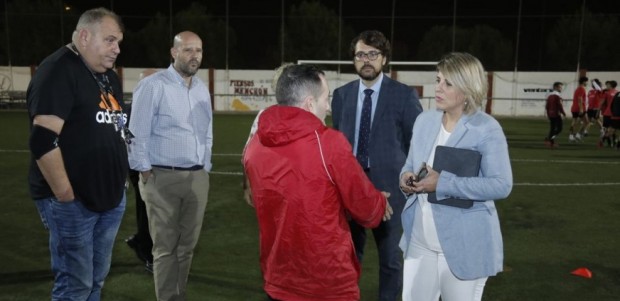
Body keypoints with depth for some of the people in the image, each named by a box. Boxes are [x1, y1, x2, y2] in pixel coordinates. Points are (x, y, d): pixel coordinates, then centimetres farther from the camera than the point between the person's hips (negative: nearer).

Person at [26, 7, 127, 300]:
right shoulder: (58, 71, -14)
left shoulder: (108, 76, 14)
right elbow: (43, 141, -22)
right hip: (74, 202, -8)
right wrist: (65, 195, -19)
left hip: (110, 198, 8)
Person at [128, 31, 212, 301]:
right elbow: (138, 134, -8)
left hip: (197, 177, 6)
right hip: (163, 178, -6)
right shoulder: (152, 85, -8)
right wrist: (145, 172, -8)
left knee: (187, 245, 13)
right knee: (166, 247, 4)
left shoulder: (202, 88, 12)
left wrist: (205, 168, 14)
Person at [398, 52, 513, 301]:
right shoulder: (424, 121, 5)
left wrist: (442, 184, -23)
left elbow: (501, 185, -17)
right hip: (419, 240, 5)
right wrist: (406, 176, -9)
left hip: (463, 245, -5)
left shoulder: (487, 128, -13)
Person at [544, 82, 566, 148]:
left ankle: (552, 142, 11)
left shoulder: (550, 95, 12)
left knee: (552, 129, 12)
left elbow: (547, 106, 14)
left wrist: (548, 114, 21)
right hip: (556, 115, -8)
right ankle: (549, 138, -17)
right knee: (559, 129, -3)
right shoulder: (557, 96, -13)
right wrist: (563, 113, -6)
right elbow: (560, 106, -17)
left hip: (550, 115, 8)